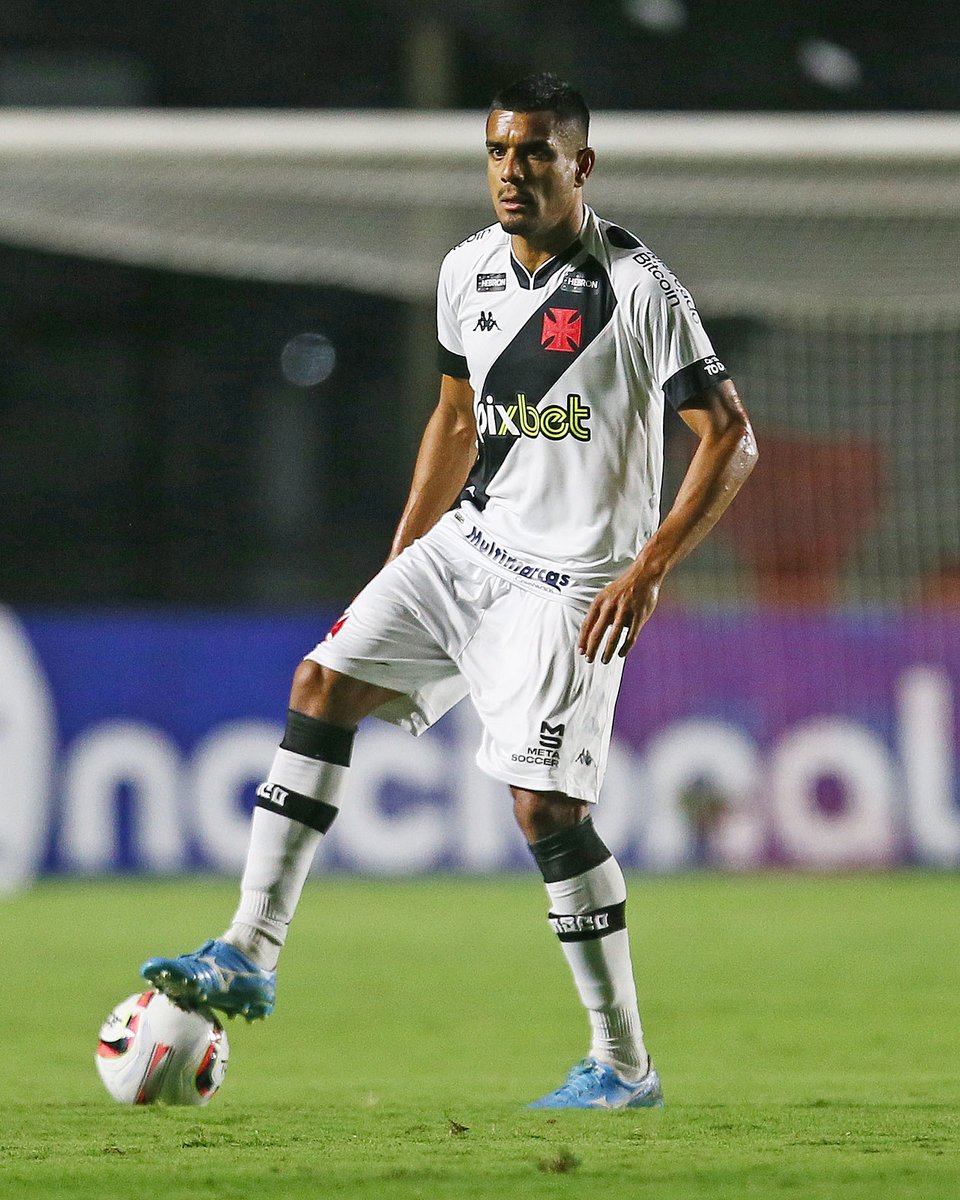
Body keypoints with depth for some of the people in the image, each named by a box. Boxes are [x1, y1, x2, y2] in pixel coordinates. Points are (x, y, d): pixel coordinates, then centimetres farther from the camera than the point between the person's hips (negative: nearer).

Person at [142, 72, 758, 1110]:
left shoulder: (638, 291, -16)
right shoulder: (468, 271, 6)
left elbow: (729, 437, -15)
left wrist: (648, 570, -22)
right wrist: (403, 553, 18)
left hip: (570, 583, -8)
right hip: (468, 543, 8)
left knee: (545, 807, -13)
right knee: (324, 684, 1)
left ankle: (623, 1064, -3)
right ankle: (250, 955, 6)